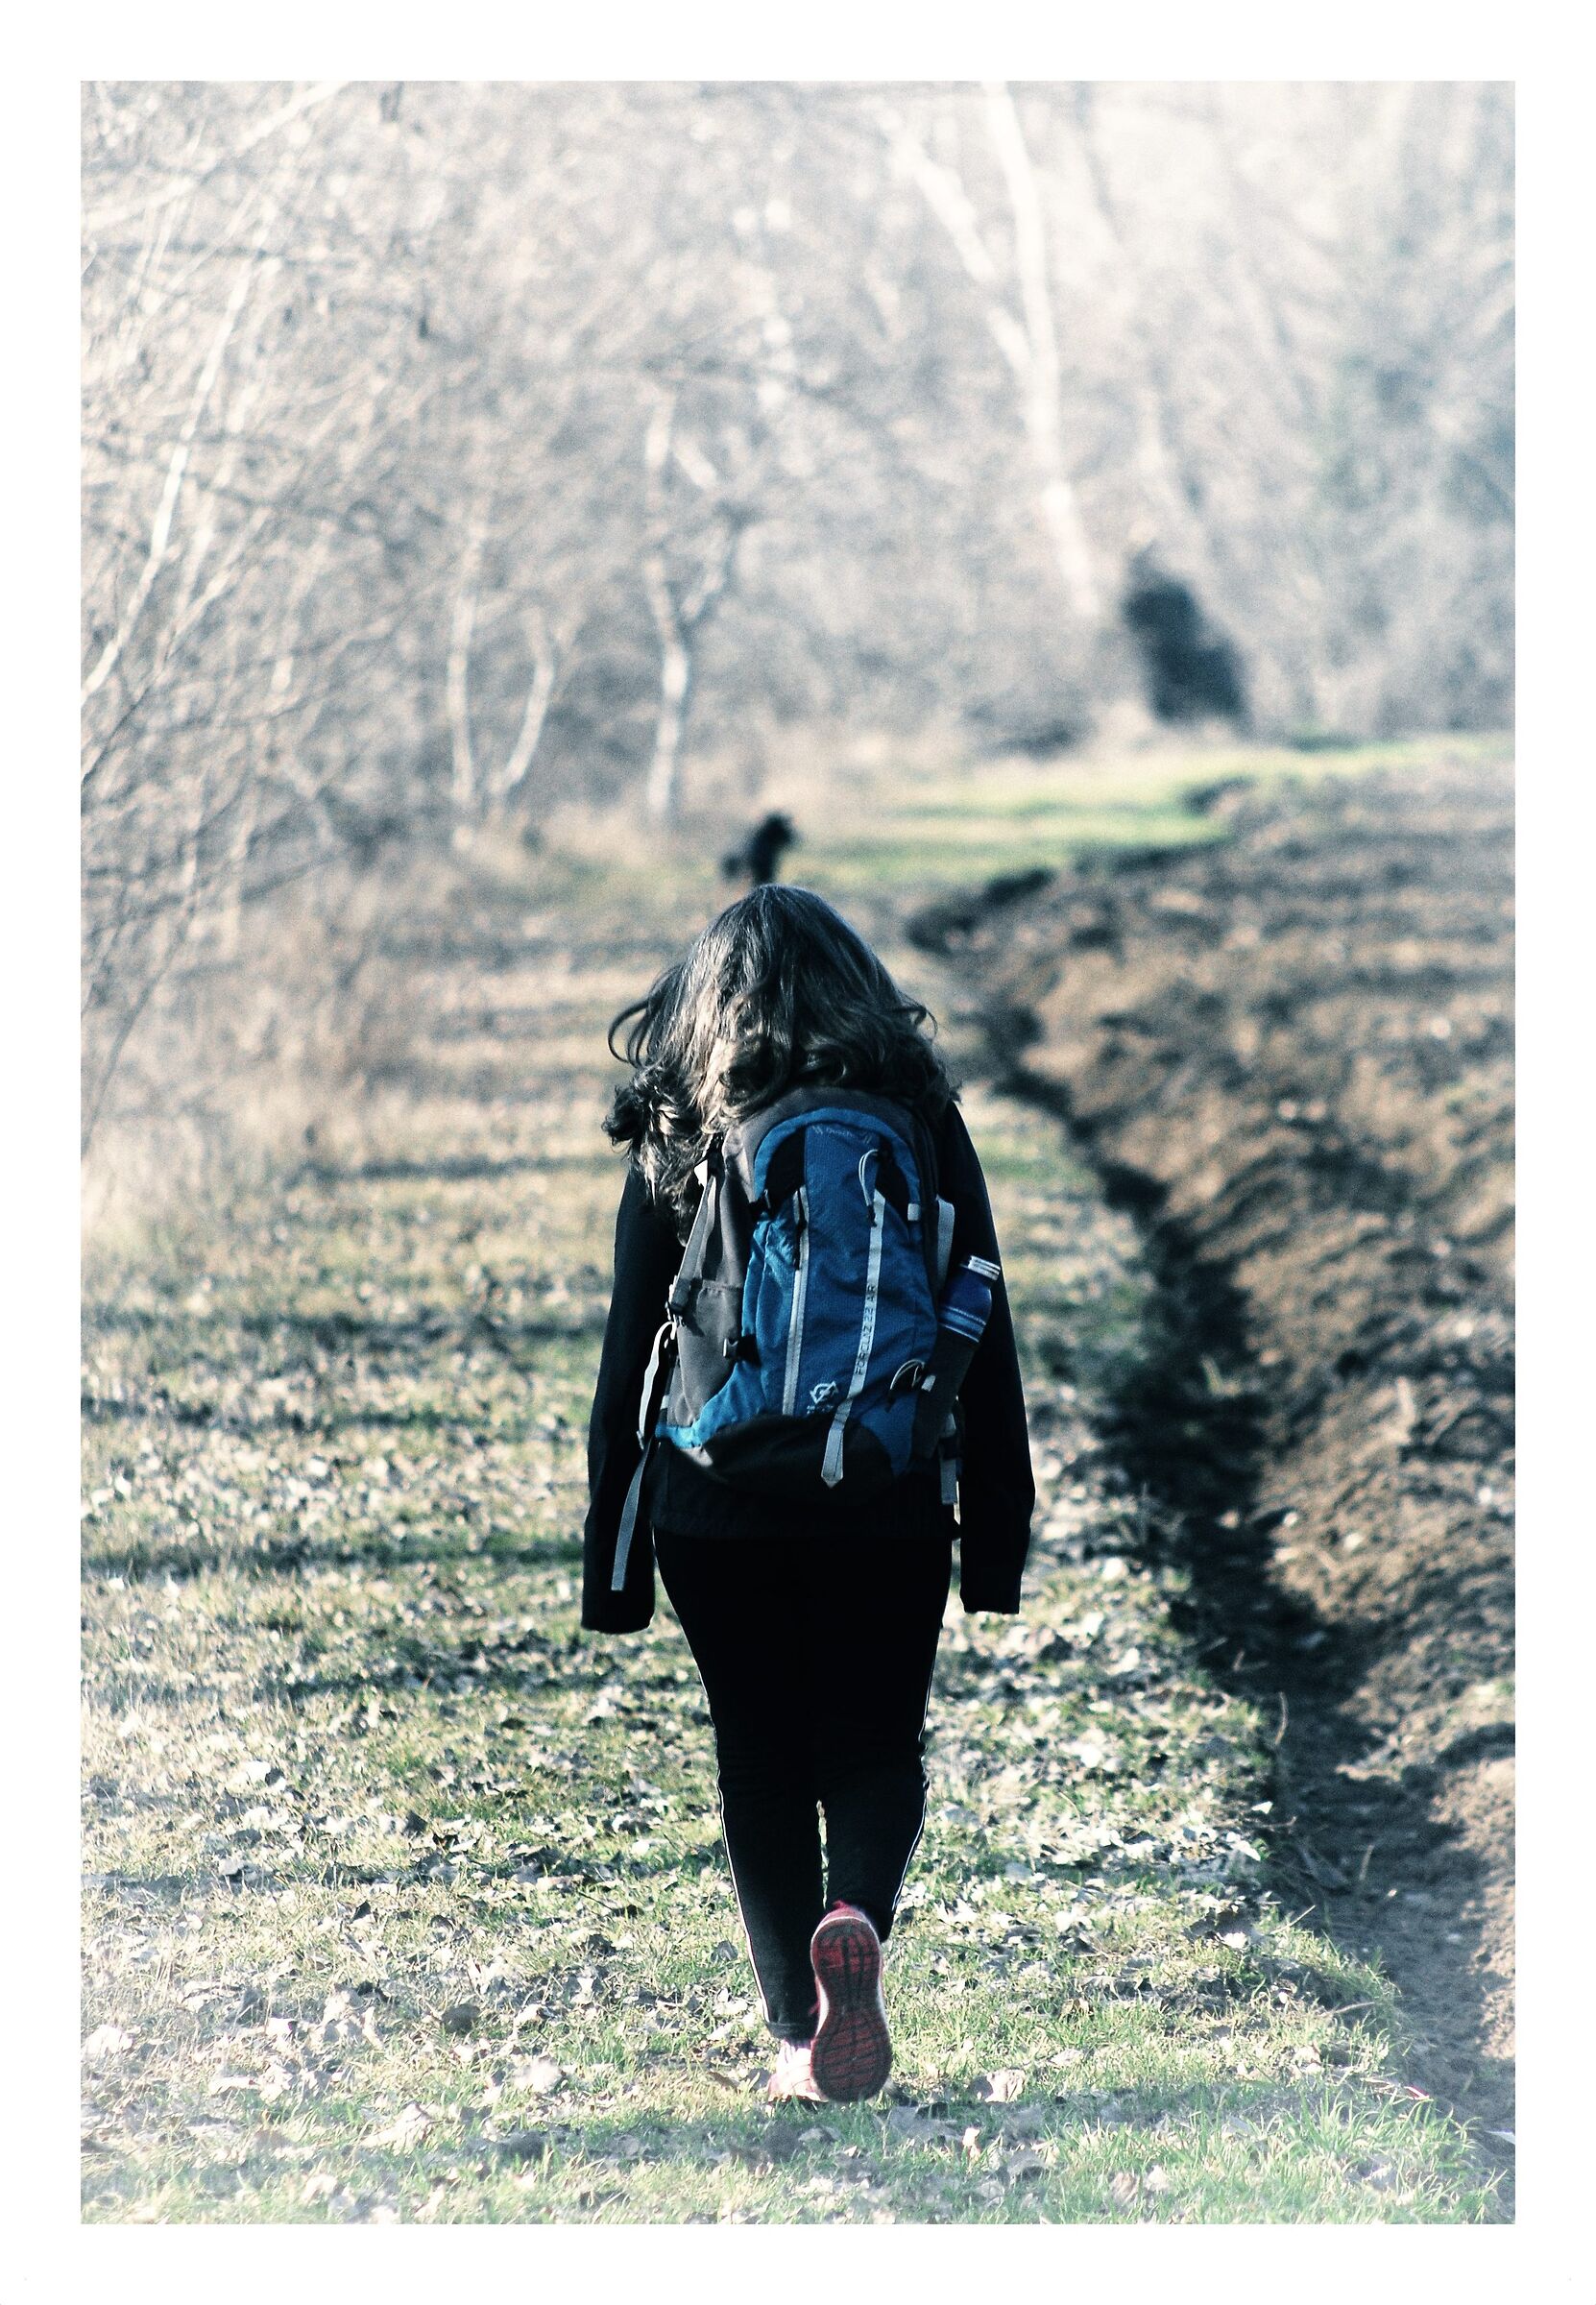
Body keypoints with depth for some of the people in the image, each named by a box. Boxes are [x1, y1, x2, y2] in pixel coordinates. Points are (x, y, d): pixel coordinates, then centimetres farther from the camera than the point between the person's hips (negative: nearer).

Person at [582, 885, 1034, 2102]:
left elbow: (631, 1359, 0)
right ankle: (859, 1916, -19)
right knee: (876, 1751, 11)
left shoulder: (676, 1141, -1)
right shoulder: (922, 1127, 0)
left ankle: (799, 2038, 8)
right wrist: (998, 1528, 9)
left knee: (762, 1768, 11)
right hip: (887, 1512, 0)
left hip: (716, 1515, 0)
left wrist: (614, 1558, 6)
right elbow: (982, 1334, 2)